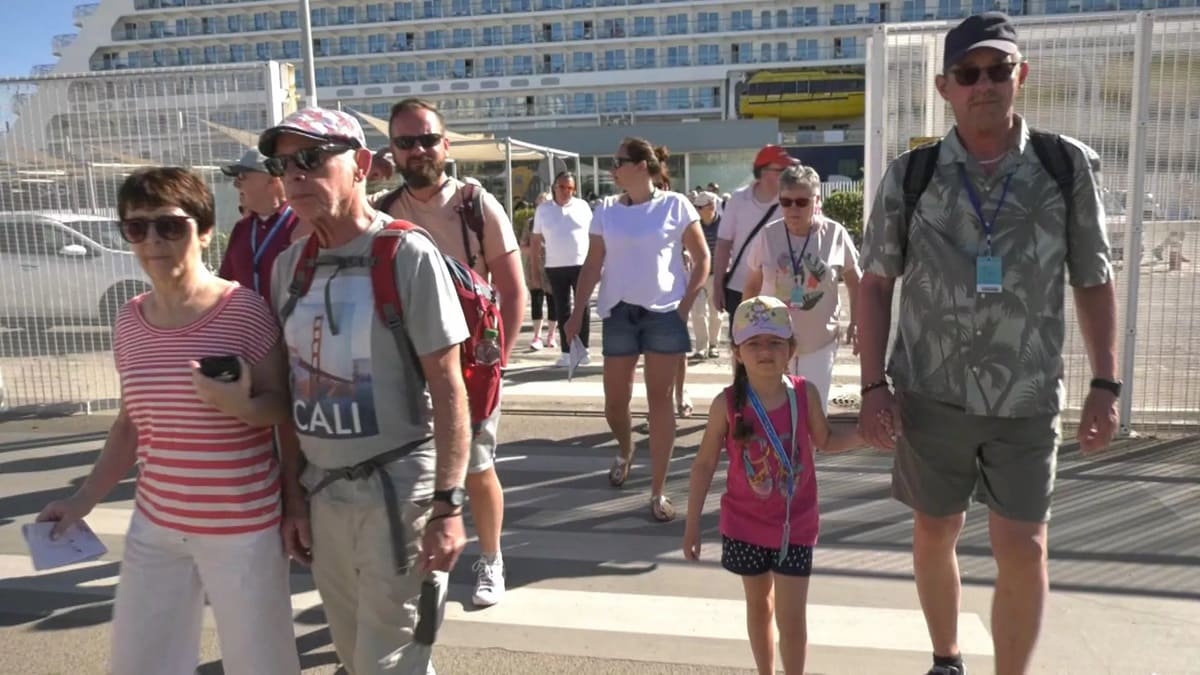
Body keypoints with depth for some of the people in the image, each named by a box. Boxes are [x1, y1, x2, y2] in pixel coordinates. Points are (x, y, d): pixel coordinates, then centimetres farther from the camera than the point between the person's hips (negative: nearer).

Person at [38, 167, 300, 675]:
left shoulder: (244, 309, -14)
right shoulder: (129, 321, 4)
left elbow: (283, 405, -9)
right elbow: (130, 423, 14)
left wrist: (243, 406, -29)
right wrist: (85, 498, 13)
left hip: (241, 524, -6)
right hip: (154, 523, 6)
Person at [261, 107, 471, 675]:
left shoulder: (408, 255, -13)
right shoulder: (289, 264, 4)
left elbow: (447, 387, -13)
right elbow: (294, 388, 8)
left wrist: (447, 505, -16)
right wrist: (293, 494, 8)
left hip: (398, 490, -5)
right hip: (323, 491, 6)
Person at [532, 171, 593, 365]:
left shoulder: (582, 206, 4)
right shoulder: (543, 209, 6)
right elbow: (536, 239, 9)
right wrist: (535, 266, 5)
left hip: (582, 264, -1)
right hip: (555, 267, 1)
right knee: (562, 310, 4)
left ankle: (583, 349, 10)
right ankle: (566, 351, 11)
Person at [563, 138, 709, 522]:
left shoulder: (675, 206, -2)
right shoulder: (606, 212, 6)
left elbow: (702, 259, 2)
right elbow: (593, 265, 7)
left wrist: (686, 305, -6)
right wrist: (578, 311, -1)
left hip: (664, 313, -3)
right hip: (618, 312, 3)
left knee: (659, 399, 1)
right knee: (614, 400, 6)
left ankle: (658, 493, 9)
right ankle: (625, 451, 41)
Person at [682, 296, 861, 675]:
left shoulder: (805, 394, -12)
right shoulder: (727, 404, -16)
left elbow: (826, 441, 7)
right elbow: (705, 464, -6)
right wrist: (692, 524, -3)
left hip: (795, 525, 0)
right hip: (745, 525, 0)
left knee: (791, 619, 4)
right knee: (759, 606, 20)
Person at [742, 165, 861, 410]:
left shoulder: (836, 234, -9)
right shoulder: (768, 236, -7)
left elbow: (854, 281, 6)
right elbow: (752, 286, 5)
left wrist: (856, 322, 0)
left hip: (820, 342, 0)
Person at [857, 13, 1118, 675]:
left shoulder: (1068, 166, -1)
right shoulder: (909, 175, -2)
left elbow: (1093, 281, 5)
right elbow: (875, 284, 1)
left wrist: (1105, 383, 0)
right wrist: (873, 385, -5)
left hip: (1027, 399, 0)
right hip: (931, 395, 1)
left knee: (1023, 549, 1)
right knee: (934, 533, 14)